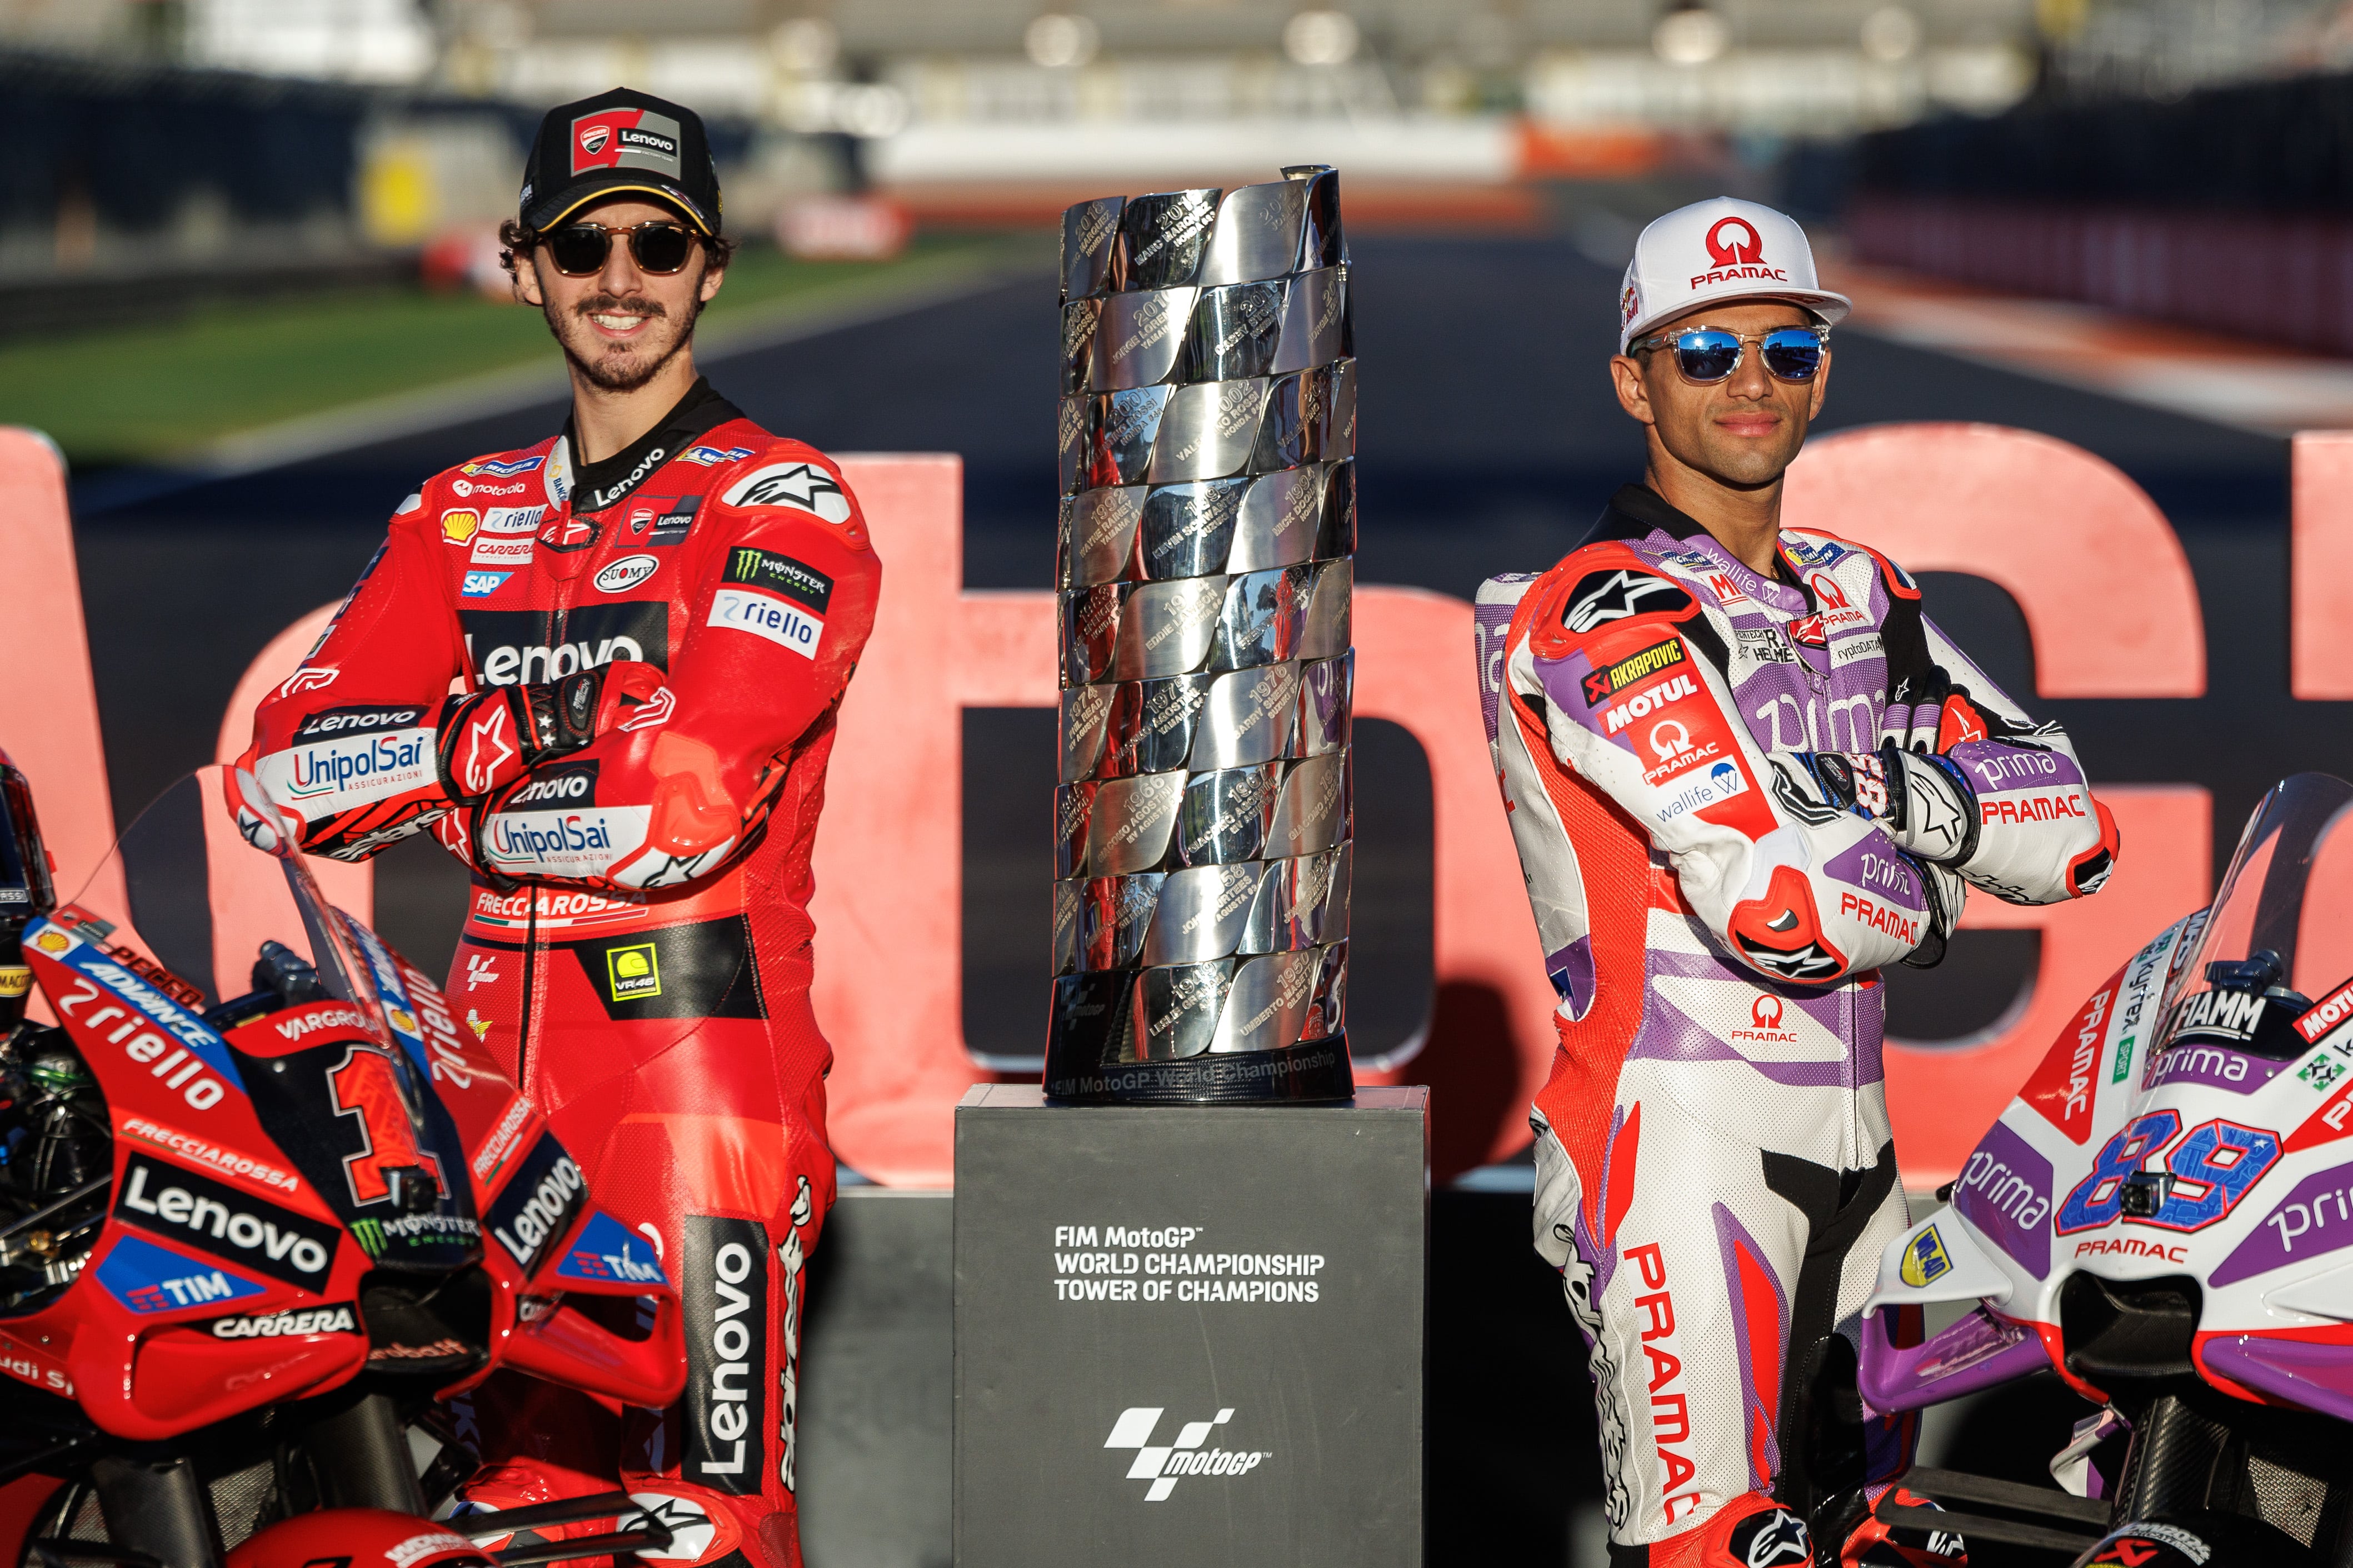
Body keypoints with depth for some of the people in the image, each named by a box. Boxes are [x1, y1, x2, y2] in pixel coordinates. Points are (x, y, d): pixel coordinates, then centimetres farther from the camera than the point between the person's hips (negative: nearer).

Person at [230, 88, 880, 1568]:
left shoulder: (784, 504, -1)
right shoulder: (465, 514, 17)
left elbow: (685, 805, -15)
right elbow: (286, 771, 6)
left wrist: (460, 799, -1)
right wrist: (503, 737, -9)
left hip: (709, 1047, -6)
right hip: (503, 1057, 6)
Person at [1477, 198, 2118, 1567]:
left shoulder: (1865, 594, 15)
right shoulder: (1602, 613, -11)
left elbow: (2072, 827, 6)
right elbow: (1785, 900, -20)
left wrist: (1899, 794, -12)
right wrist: (1931, 893, 0)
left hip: (1854, 1147, 8)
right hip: (1680, 1149, -8)